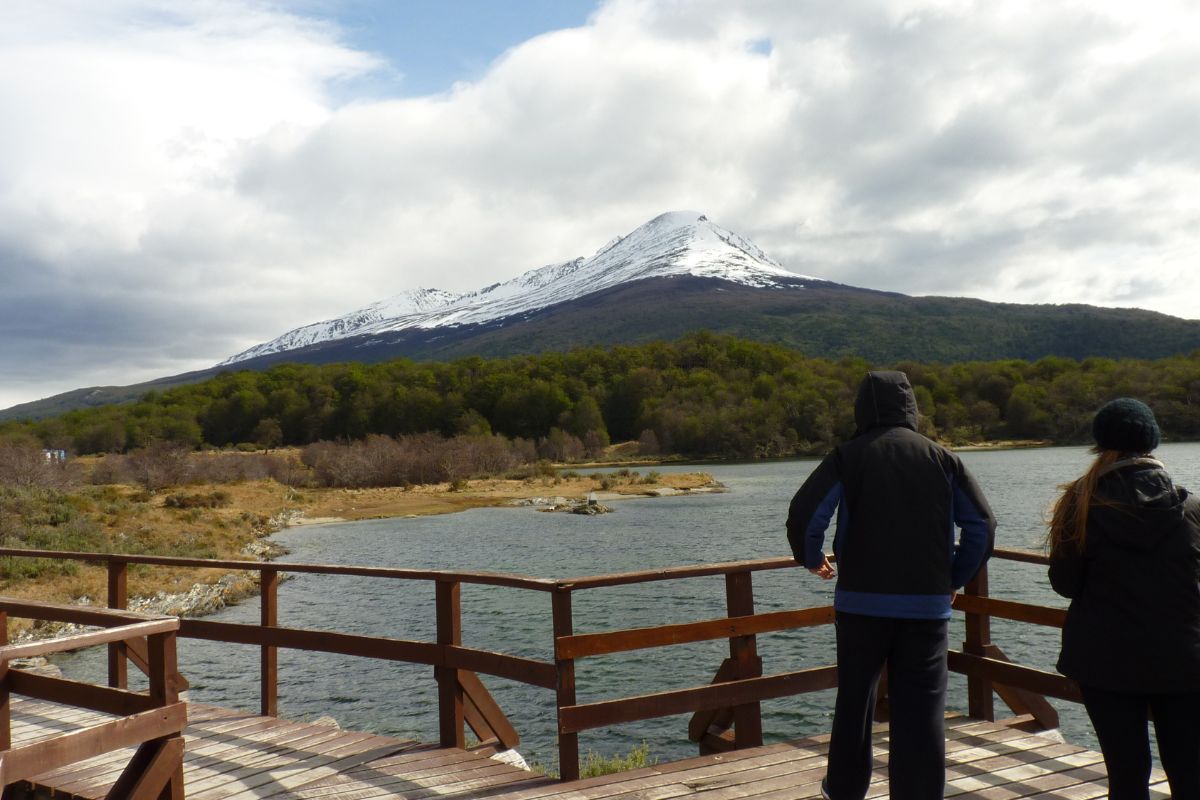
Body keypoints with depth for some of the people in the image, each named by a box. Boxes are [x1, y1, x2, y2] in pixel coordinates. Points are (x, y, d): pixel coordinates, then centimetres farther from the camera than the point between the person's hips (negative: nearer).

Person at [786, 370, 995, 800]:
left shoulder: (848, 455, -2)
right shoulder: (941, 457, 5)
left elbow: (803, 514, -12)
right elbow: (982, 524, 2)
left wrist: (812, 558, 7)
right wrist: (955, 580, 14)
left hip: (863, 600, -1)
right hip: (928, 604, 1)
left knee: (854, 699, 16)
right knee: (922, 709, 6)